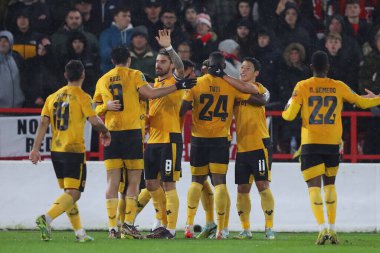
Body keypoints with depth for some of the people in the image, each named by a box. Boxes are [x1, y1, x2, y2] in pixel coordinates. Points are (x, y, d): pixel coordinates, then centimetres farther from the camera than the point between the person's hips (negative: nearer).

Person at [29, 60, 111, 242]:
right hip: (74, 150, -6)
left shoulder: (53, 97, 10)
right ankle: (47, 219, -30)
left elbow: (43, 123, 4)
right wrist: (105, 133, 7)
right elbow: (95, 121, -14)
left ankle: (80, 233, 18)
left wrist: (36, 149, 1)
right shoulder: (82, 97, -6)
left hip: (56, 151, 6)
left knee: (68, 192, 16)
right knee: (73, 194, -8)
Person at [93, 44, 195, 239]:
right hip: (132, 133, -3)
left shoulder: (102, 80, 13)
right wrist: (177, 87, -11)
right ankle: (128, 225, -7)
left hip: (111, 134, 3)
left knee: (112, 181, 3)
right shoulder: (134, 75, 1)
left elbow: (96, 110, 13)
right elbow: (149, 93, -12)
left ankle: (112, 227, -4)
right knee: (134, 181, 2)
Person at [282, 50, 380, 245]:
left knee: (314, 187, -3)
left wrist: (289, 105, 18)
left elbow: (289, 115, -5)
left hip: (310, 144, -2)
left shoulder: (302, 87, -3)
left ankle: (322, 228, -20)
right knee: (330, 185, 18)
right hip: (332, 143, 2)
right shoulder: (339, 87, 2)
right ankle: (332, 228, 14)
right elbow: (362, 103, 14)